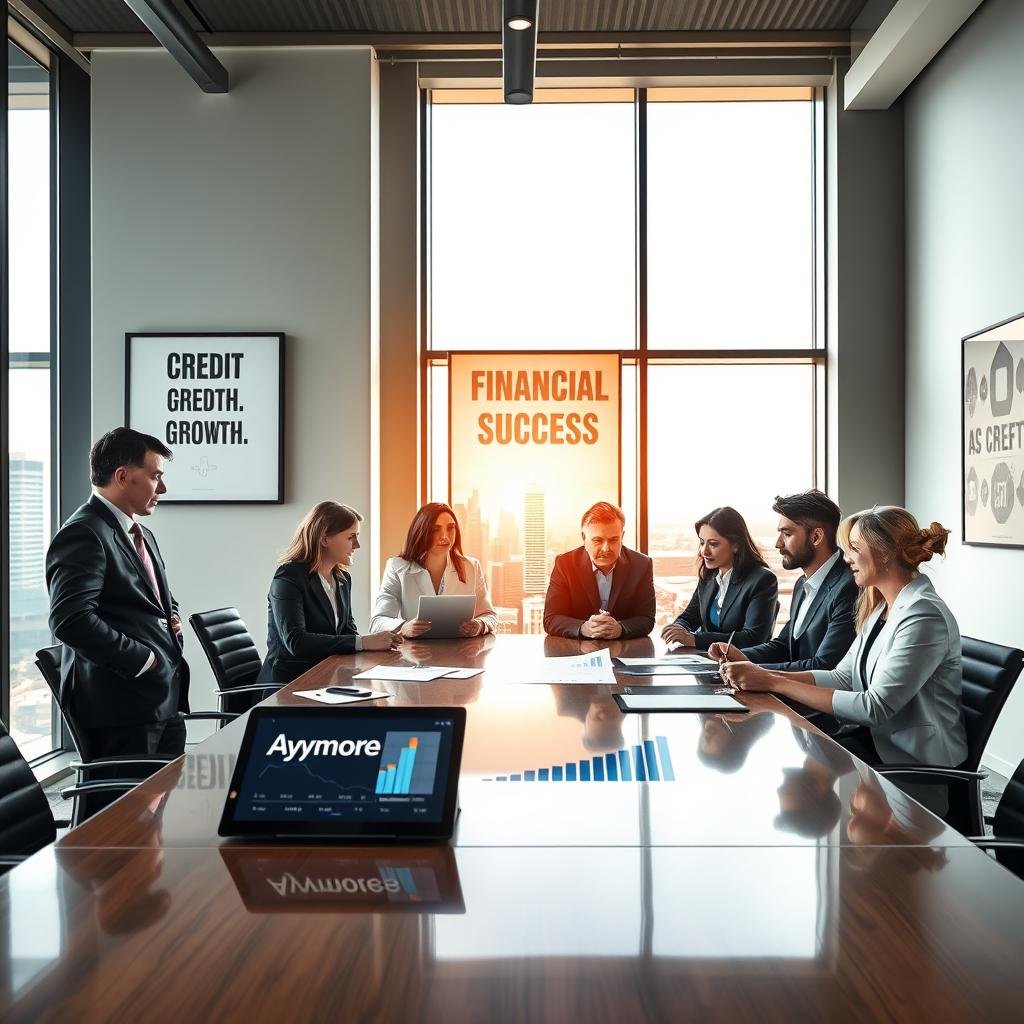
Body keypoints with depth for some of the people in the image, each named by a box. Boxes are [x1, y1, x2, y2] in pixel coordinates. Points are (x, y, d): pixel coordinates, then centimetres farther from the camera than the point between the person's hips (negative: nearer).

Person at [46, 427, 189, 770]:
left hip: (164, 702, 9)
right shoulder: (83, 534, -13)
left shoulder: (142, 535, 19)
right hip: (121, 706, -9)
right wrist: (141, 660, -18)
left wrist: (172, 619, 9)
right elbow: (70, 620, -24)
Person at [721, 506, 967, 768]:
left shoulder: (924, 615, -21)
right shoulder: (881, 608, 9)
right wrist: (763, 675, -8)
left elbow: (875, 707, -25)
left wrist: (775, 683, -24)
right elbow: (842, 677, 5)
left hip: (916, 760, -7)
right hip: (879, 738, 7)